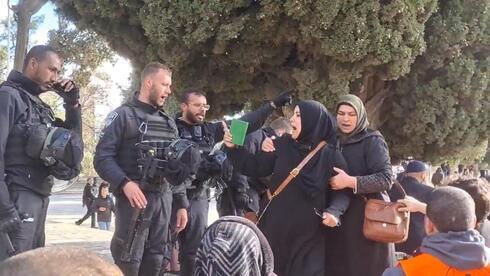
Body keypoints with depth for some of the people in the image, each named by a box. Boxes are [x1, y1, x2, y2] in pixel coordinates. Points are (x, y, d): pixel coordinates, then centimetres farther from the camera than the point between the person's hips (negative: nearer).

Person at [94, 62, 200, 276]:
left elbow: (177, 168, 20)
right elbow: (102, 158, -10)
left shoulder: (169, 122, 19)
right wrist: (125, 183, -25)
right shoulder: (123, 115, -1)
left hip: (163, 199, 6)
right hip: (135, 198, -6)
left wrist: (182, 204, 14)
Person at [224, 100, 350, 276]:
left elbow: (342, 191, -4)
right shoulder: (283, 145, 2)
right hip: (275, 227, 2)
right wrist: (233, 148, -6)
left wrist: (334, 212, -22)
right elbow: (255, 168, 5)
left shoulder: (331, 155, -5)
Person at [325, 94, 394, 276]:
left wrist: (351, 181, -25)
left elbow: (386, 179, -15)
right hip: (339, 220, 5)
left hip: (367, 220, -5)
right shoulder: (334, 142, 13)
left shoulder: (372, 141, -4)